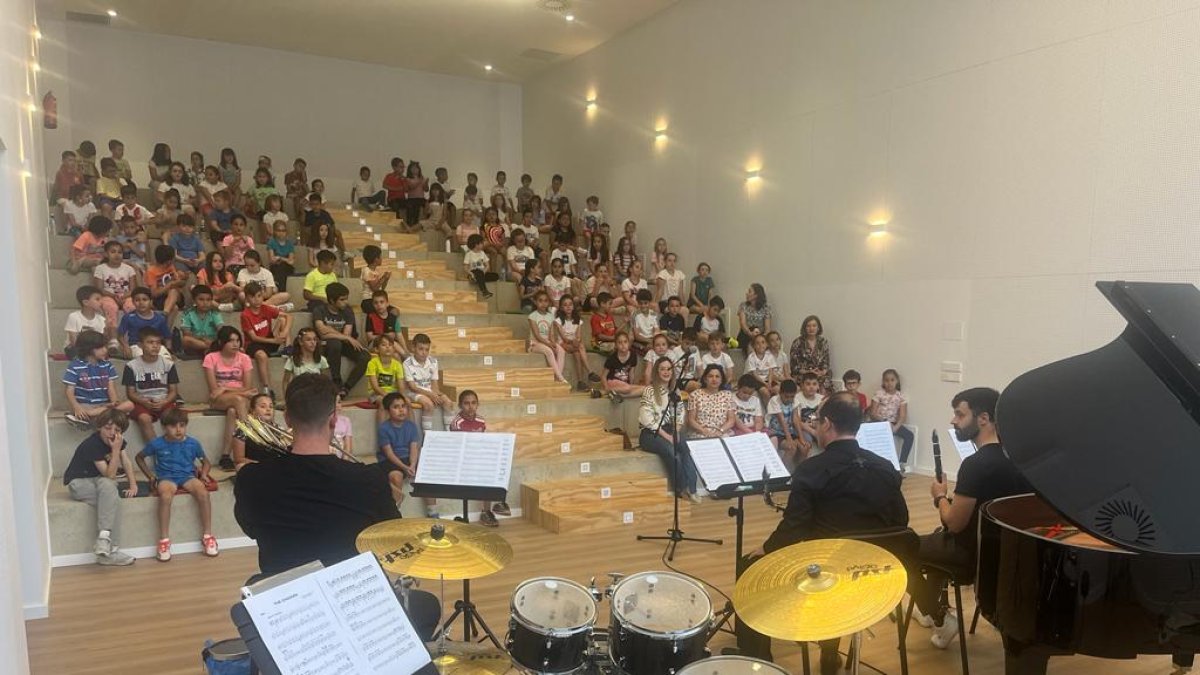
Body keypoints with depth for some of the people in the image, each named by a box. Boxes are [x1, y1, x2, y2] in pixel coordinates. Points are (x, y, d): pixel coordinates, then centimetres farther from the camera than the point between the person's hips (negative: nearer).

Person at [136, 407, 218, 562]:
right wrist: (150, 476, 7)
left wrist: (204, 474, -2)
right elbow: (139, 457, 17)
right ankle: (164, 540, -26)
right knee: (165, 495, -37)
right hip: (166, 477, -1)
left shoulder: (193, 443, 3)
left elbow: (205, 461, 17)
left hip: (188, 476, 1)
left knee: (203, 492, -31)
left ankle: (207, 535, -19)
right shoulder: (157, 444, 0)